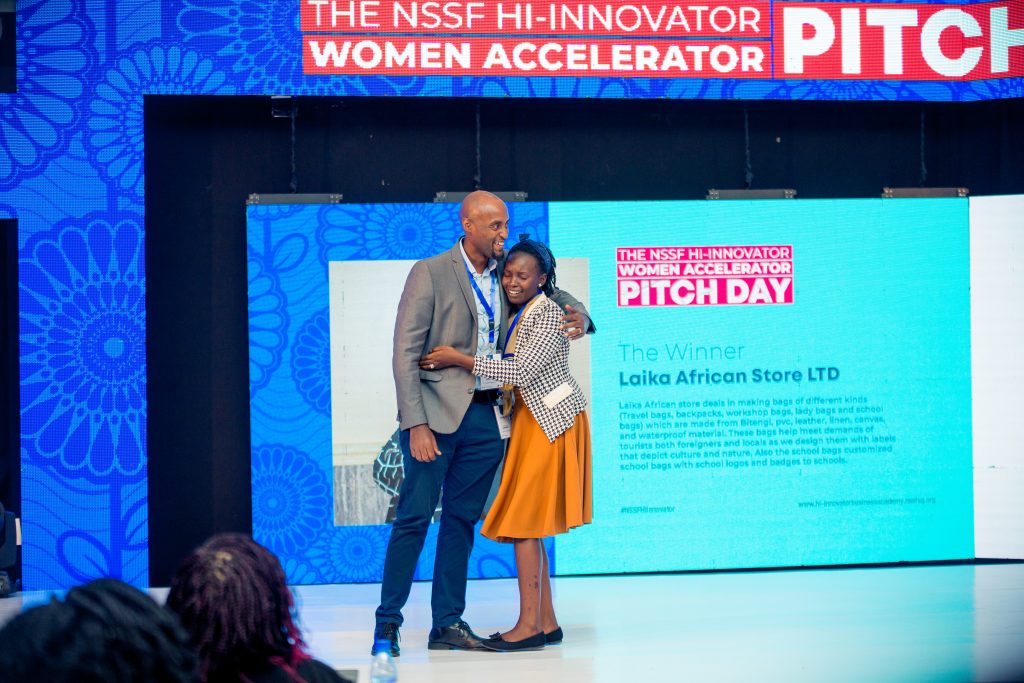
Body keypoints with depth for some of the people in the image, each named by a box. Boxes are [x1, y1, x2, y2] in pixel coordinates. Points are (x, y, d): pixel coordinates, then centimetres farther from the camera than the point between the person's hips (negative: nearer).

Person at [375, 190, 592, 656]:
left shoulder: (503, 272, 11)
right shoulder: (430, 273, -5)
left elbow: (549, 292, 28)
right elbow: (405, 354, -9)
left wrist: (577, 316, 4)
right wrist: (416, 424, -17)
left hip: (485, 417, 5)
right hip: (438, 413, -5)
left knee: (462, 519, 9)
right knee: (415, 516, -6)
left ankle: (448, 625, 15)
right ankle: (387, 622, 2)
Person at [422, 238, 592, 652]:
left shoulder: (549, 316, -16)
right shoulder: (519, 314, 12)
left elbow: (521, 372, -23)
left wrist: (459, 360, -20)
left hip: (551, 420, -9)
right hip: (530, 417, 9)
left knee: (523, 520, -11)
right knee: (526, 522, 7)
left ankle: (529, 625, -11)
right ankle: (546, 622, 10)